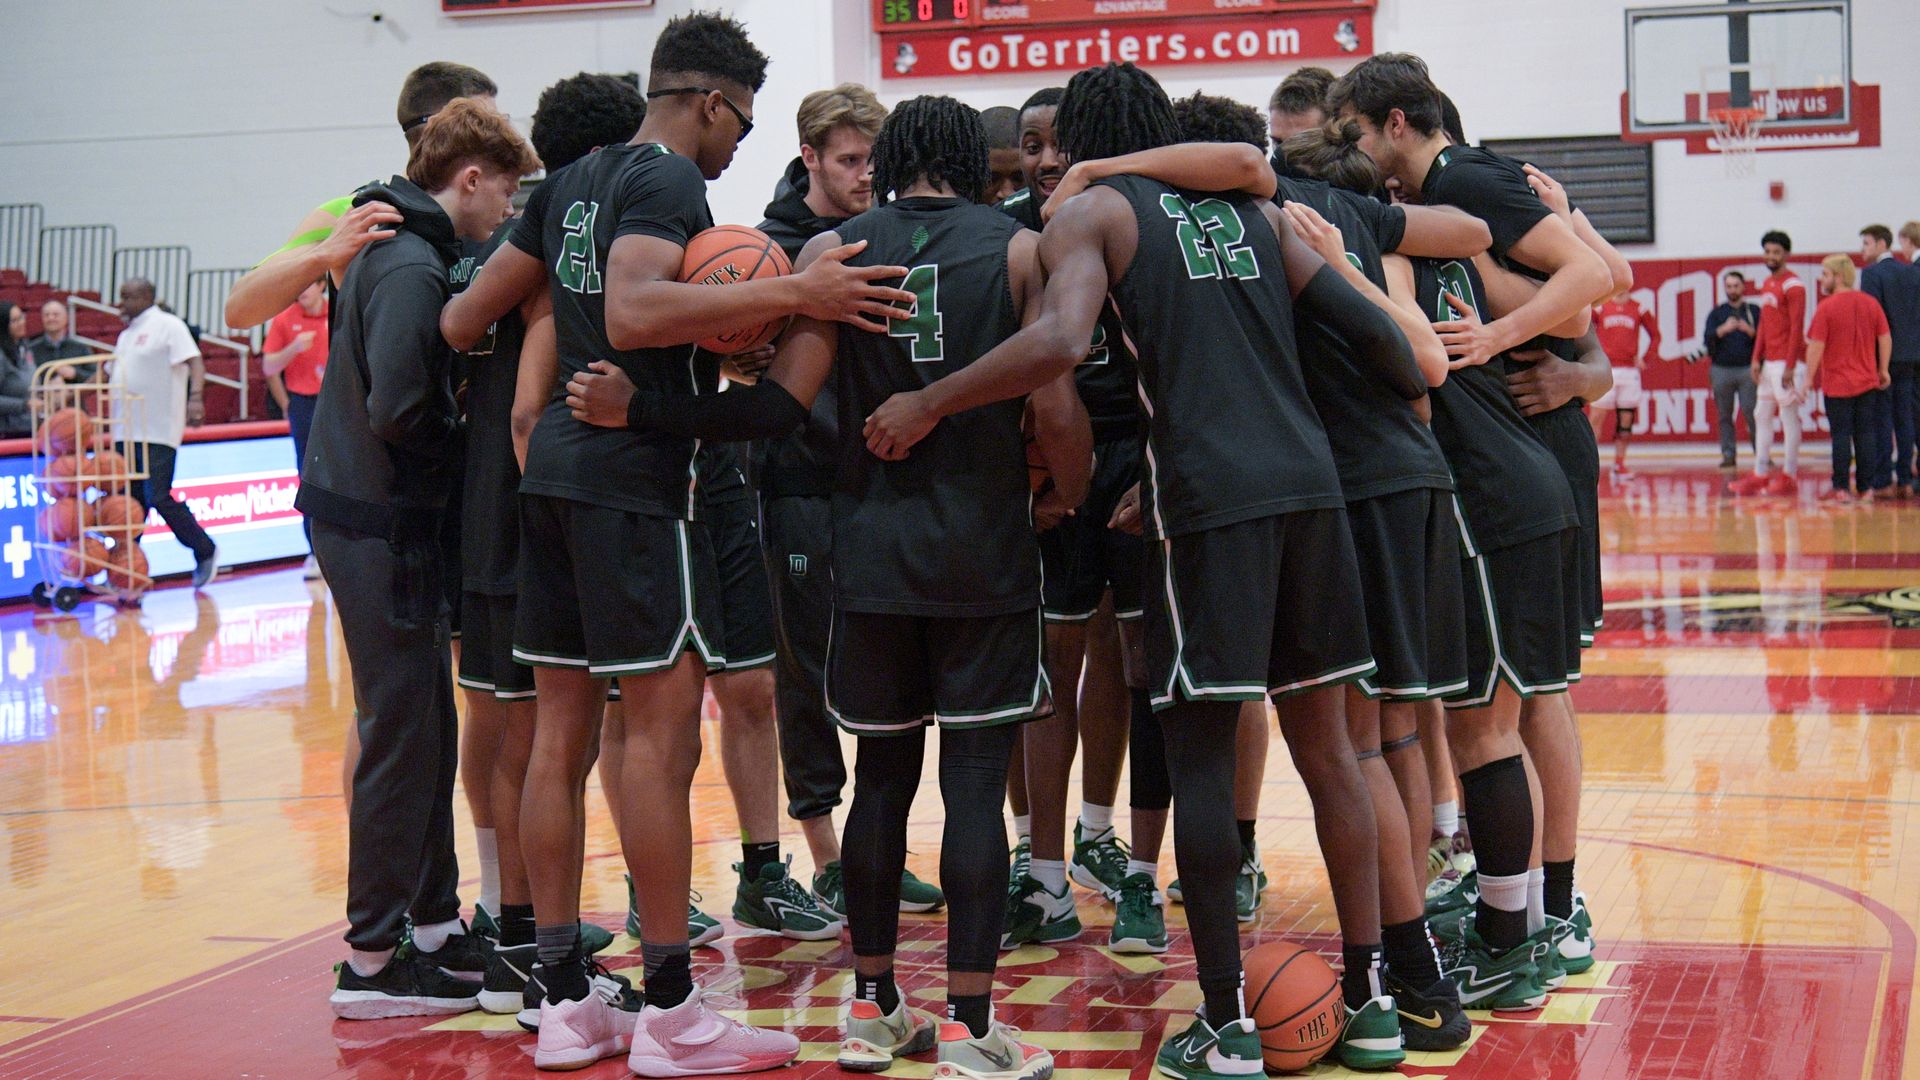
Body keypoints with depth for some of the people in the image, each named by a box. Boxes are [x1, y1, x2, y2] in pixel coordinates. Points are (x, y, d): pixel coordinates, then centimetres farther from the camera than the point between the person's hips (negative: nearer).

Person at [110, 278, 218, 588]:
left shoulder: (168, 325, -5)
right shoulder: (126, 334, 21)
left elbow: (195, 363, -15)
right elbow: (113, 374, 29)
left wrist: (195, 397, -31)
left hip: (158, 431, -8)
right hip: (127, 430, 8)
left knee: (159, 498, -11)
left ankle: (205, 552, 5)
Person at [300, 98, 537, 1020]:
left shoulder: (399, 248, 14)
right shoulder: (413, 267, -17)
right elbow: (397, 407, -26)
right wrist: (465, 432, -9)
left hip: (383, 516, 10)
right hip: (379, 521, -10)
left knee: (425, 727, 15)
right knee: (402, 734, -4)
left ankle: (434, 923, 25)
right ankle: (373, 961, 2)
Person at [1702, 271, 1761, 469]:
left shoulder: (1754, 311, 9)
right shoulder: (1716, 313, 11)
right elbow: (1707, 339, -1)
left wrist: (1750, 331, -15)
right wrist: (1723, 330, -18)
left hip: (1747, 369, -2)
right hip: (1721, 369, 2)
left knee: (1751, 412, -10)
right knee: (1724, 415, 3)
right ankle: (1728, 455, 7)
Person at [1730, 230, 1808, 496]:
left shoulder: (1792, 284, -11)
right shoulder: (1767, 284, 16)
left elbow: (1797, 327, -16)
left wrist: (1790, 366, -20)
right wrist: (1757, 359, 13)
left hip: (1787, 362, -9)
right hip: (1769, 362, 9)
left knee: (1788, 417, -4)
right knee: (1762, 416, 9)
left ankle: (1789, 477, 0)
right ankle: (1760, 474, 13)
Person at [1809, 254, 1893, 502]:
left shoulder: (1826, 308, -11)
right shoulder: (1871, 303, 3)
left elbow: (1816, 346, -13)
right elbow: (1885, 338, 6)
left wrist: (1809, 378, -6)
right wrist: (1884, 369, 15)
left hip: (1838, 384, -4)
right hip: (1868, 380, 4)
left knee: (1841, 435, 0)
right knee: (1866, 434, 8)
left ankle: (1841, 488, -1)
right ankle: (1867, 487, 10)